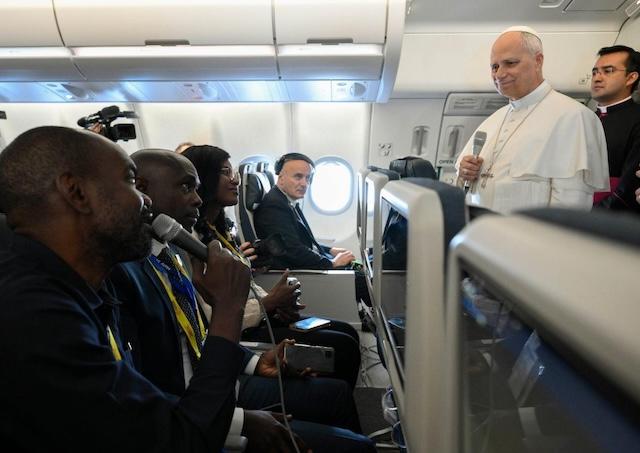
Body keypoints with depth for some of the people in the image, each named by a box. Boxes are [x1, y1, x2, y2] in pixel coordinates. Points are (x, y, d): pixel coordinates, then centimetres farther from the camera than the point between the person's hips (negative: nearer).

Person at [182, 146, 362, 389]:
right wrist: (269, 303, -14)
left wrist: (276, 304, -1)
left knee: (347, 332, 7)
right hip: (242, 335, -9)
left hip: (259, 318, 9)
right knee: (343, 347, -10)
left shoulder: (219, 228, 10)